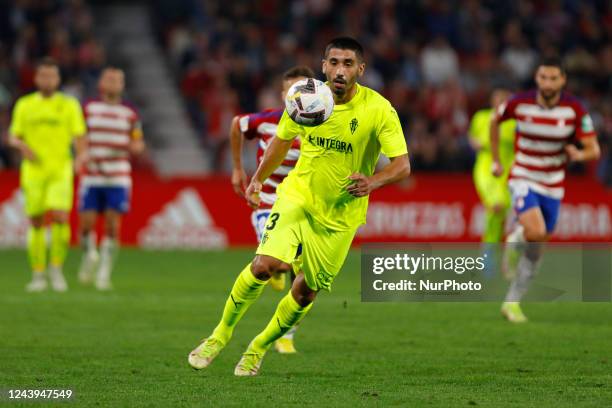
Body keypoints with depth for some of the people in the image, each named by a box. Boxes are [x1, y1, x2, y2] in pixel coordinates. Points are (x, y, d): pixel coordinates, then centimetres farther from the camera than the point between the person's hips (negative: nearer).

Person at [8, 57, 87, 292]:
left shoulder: (69, 105, 3)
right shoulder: (24, 105, 8)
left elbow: (80, 138, -1)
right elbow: (13, 138, 10)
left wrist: (81, 157, -22)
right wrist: (22, 146, -14)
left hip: (61, 172, -1)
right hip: (33, 173, 2)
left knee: (60, 218, -18)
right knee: (37, 224, 1)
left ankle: (56, 269, -3)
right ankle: (38, 276, 11)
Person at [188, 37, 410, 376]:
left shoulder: (379, 110, -16)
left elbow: (402, 165, -17)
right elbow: (283, 138, 13)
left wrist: (373, 181, -36)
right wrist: (258, 178, 8)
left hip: (341, 214, 0)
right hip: (298, 195, 0)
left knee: (307, 290, 7)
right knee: (265, 264, -22)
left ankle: (259, 348, 32)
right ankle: (222, 333, -1)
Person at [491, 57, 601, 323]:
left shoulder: (575, 110, -11)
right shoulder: (520, 104, -11)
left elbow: (594, 150, -10)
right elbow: (495, 121, 10)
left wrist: (580, 154, -33)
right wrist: (496, 159, 10)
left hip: (553, 186, 3)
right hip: (524, 179, -3)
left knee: (535, 251, 9)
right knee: (536, 232, -29)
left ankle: (512, 303, 23)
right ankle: (515, 239, 6)